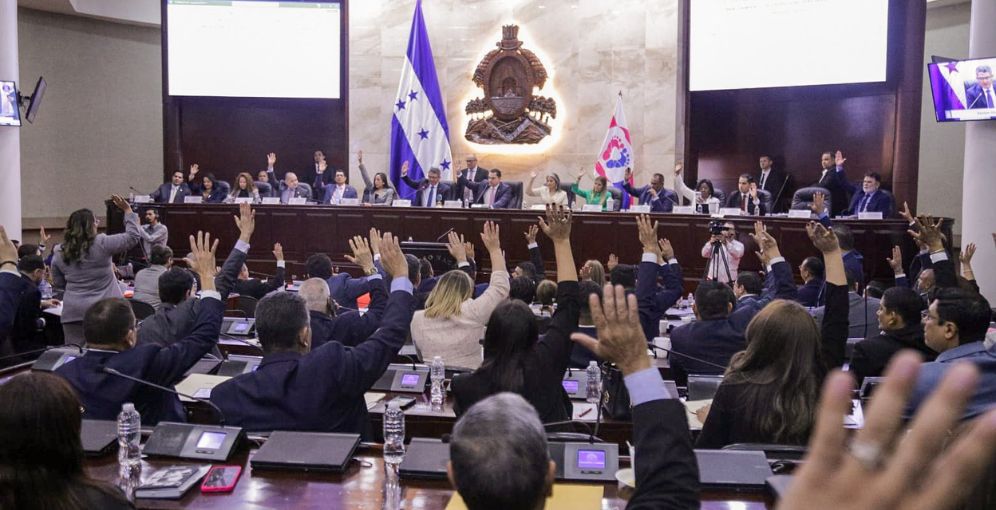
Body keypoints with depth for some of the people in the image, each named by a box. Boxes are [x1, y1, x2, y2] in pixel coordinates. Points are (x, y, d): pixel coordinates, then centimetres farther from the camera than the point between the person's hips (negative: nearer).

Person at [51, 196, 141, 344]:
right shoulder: (102, 244, -10)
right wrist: (128, 210, 4)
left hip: (73, 312, 3)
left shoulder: (59, 253, 3)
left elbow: (58, 284, 12)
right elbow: (133, 236, -3)